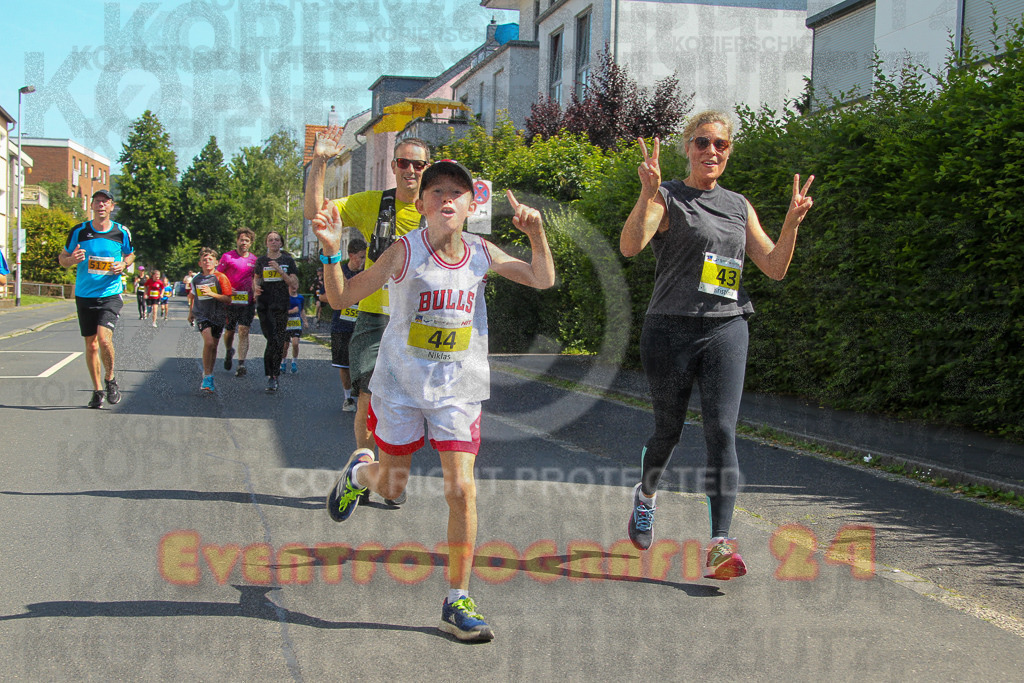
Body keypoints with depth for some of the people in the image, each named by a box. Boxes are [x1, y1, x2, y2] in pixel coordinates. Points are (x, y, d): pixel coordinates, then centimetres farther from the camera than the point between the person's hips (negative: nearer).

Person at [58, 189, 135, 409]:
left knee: (104, 337, -20)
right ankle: (97, 390, 20)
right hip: (84, 295, 2)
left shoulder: (122, 232, 1)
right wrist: (72, 260, -15)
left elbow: (130, 254, 19)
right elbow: (62, 258, 9)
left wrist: (123, 264, -4)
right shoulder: (79, 231, 0)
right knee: (91, 344, 6)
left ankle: (110, 379, 3)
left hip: (111, 294, -2)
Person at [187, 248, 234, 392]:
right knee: (208, 342, -21)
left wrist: (211, 293, -20)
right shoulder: (196, 279, 6)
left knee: (213, 347, 9)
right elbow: (192, 296, 25)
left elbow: (228, 299, -9)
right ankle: (207, 377, -18)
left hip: (218, 315, 0)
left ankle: (208, 376, 28)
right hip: (201, 315, 0)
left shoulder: (221, 277, -4)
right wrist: (191, 312, 24)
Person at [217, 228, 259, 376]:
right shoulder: (227, 257, 0)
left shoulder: (254, 260, 8)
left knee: (243, 331, -11)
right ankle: (228, 352, 45)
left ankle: (241, 365, -14)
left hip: (248, 302, 0)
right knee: (229, 331, 13)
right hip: (230, 300, 0)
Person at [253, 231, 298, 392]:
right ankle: (272, 375, -9)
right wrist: (256, 288, -1)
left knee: (279, 342, -1)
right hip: (264, 305, -1)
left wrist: (280, 271, -11)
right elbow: (255, 279, 22)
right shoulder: (261, 261, 11)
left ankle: (273, 375, 12)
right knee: (273, 340, -14)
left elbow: (294, 284, 1)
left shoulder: (288, 261, 8)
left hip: (281, 305, 1)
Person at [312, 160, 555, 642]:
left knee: (461, 488, -8)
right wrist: (331, 251, -27)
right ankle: (358, 472, 51)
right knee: (391, 486, 12)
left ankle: (457, 603, 3)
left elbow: (543, 280, 8)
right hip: (402, 385, -2)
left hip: (459, 390, 2)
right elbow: (341, 298, -10)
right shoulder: (406, 252, -13)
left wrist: (536, 235, -9)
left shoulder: (481, 254, -3)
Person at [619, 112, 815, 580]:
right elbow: (629, 246, -18)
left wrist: (792, 222, -4)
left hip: (726, 330, 3)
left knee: (722, 431, -11)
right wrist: (647, 194, -31)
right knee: (668, 430, 9)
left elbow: (775, 268, 11)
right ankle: (646, 494, 42)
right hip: (670, 330, -2)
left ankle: (720, 546, -14)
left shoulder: (739, 207, 15)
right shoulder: (667, 198, 0)